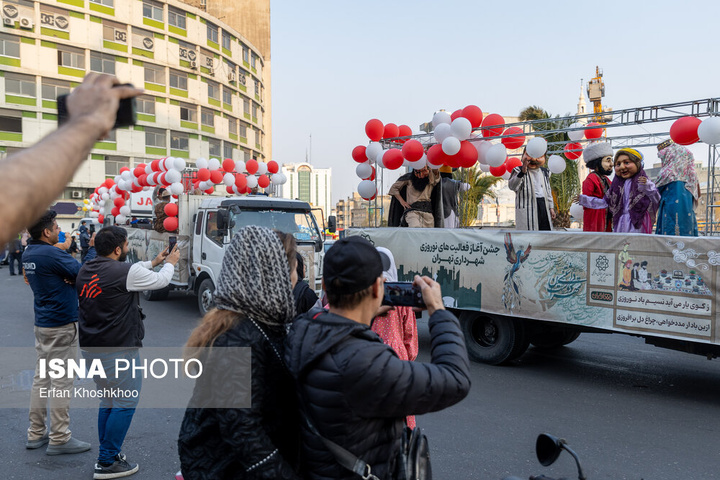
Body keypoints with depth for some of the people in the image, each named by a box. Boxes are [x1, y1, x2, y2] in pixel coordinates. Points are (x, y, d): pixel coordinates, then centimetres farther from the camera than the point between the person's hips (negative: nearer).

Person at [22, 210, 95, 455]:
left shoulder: (28, 253, 7)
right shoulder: (52, 254, -20)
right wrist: (94, 248, -6)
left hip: (42, 324, 9)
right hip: (61, 325, -9)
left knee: (41, 377, 15)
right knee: (61, 381, -1)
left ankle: (36, 433, 24)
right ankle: (59, 438, 6)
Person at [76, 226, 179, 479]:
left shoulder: (85, 270, 7)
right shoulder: (126, 272, -17)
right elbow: (161, 281, -2)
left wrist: (154, 262, 28)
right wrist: (170, 262, 18)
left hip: (91, 348, 9)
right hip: (118, 349, -9)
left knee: (108, 399, 21)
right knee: (126, 403, 3)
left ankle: (107, 453, 30)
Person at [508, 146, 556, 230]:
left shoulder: (544, 172, 18)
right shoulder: (519, 170, -1)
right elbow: (512, 186, -19)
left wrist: (551, 207, 18)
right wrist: (522, 172, -32)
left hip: (543, 205, 6)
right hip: (527, 207, -6)